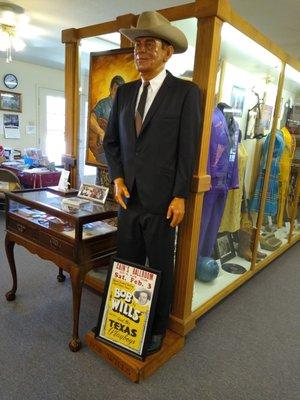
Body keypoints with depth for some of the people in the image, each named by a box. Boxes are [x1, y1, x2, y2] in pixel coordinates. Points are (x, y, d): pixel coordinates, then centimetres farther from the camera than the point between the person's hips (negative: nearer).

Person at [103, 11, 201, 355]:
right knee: (127, 265, 14)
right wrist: (117, 179, 0)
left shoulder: (186, 92, -3)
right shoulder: (124, 92, 12)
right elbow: (110, 141, 14)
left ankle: (157, 329, 31)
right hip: (128, 196, 5)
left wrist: (180, 197, -11)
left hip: (161, 199, -4)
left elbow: (188, 149, -8)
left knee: (160, 269, 10)